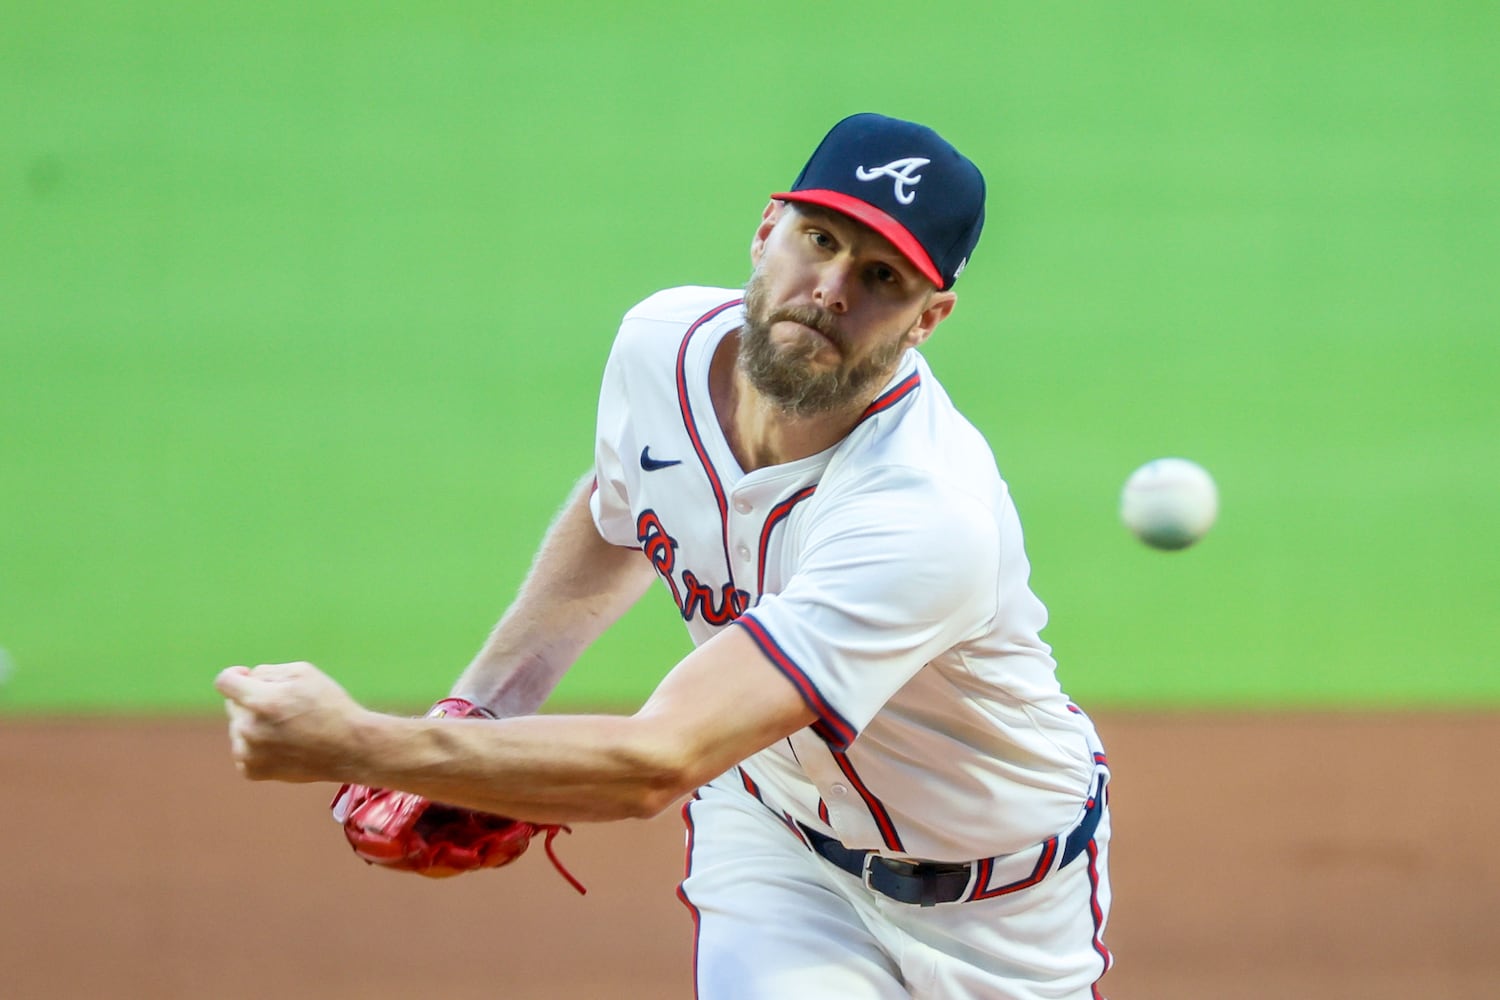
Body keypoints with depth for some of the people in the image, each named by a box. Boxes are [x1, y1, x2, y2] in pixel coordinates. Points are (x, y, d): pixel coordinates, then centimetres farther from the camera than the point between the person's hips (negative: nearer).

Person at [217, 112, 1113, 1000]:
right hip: (774, 836, 4)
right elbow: (613, 513, 10)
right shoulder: (664, 343, -16)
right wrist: (483, 699, -4)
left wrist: (353, 745, -45)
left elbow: (655, 766, -44)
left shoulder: (929, 518, -39)